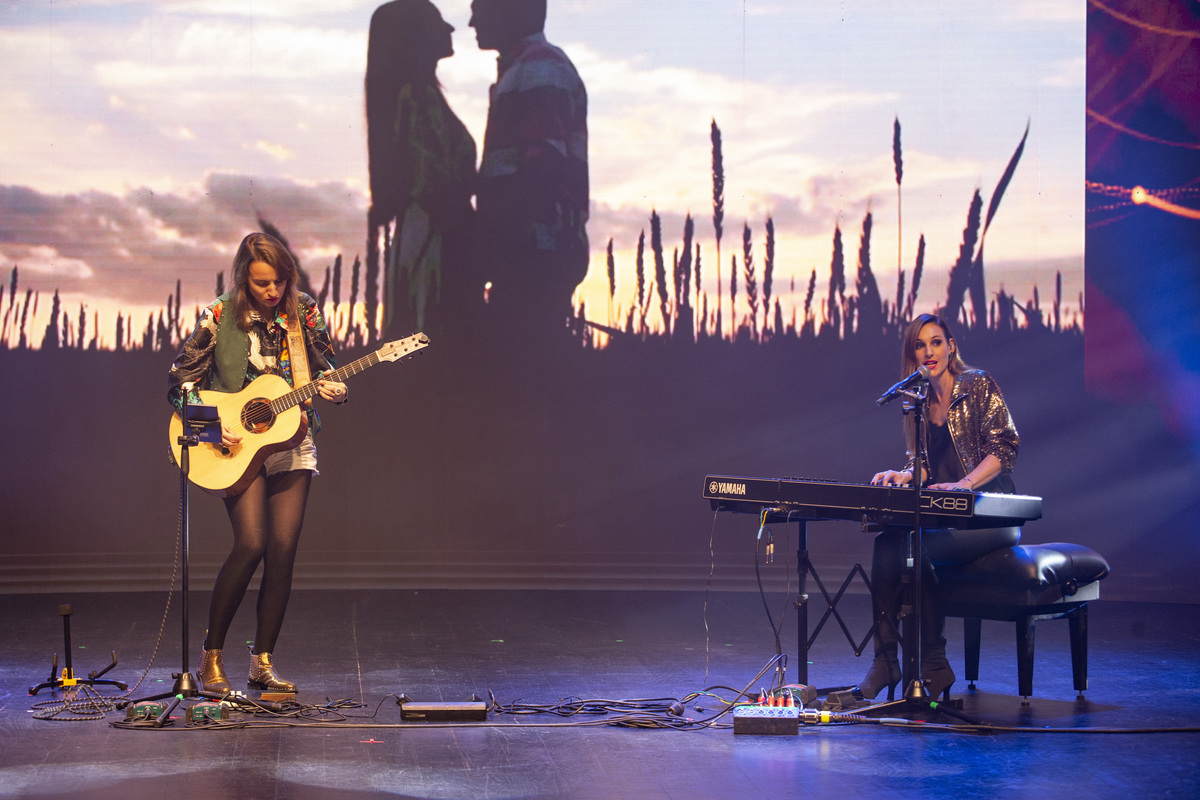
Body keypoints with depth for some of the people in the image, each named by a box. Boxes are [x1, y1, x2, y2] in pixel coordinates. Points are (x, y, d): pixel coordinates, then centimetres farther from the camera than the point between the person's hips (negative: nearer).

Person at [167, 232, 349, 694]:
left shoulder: (304, 313, 1)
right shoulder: (221, 318, -7)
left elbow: (326, 367, 12)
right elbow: (178, 382, -3)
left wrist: (333, 389, -10)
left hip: (292, 443, 3)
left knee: (283, 549, -3)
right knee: (251, 543, -16)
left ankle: (262, 663, 7)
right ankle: (211, 656, -2)